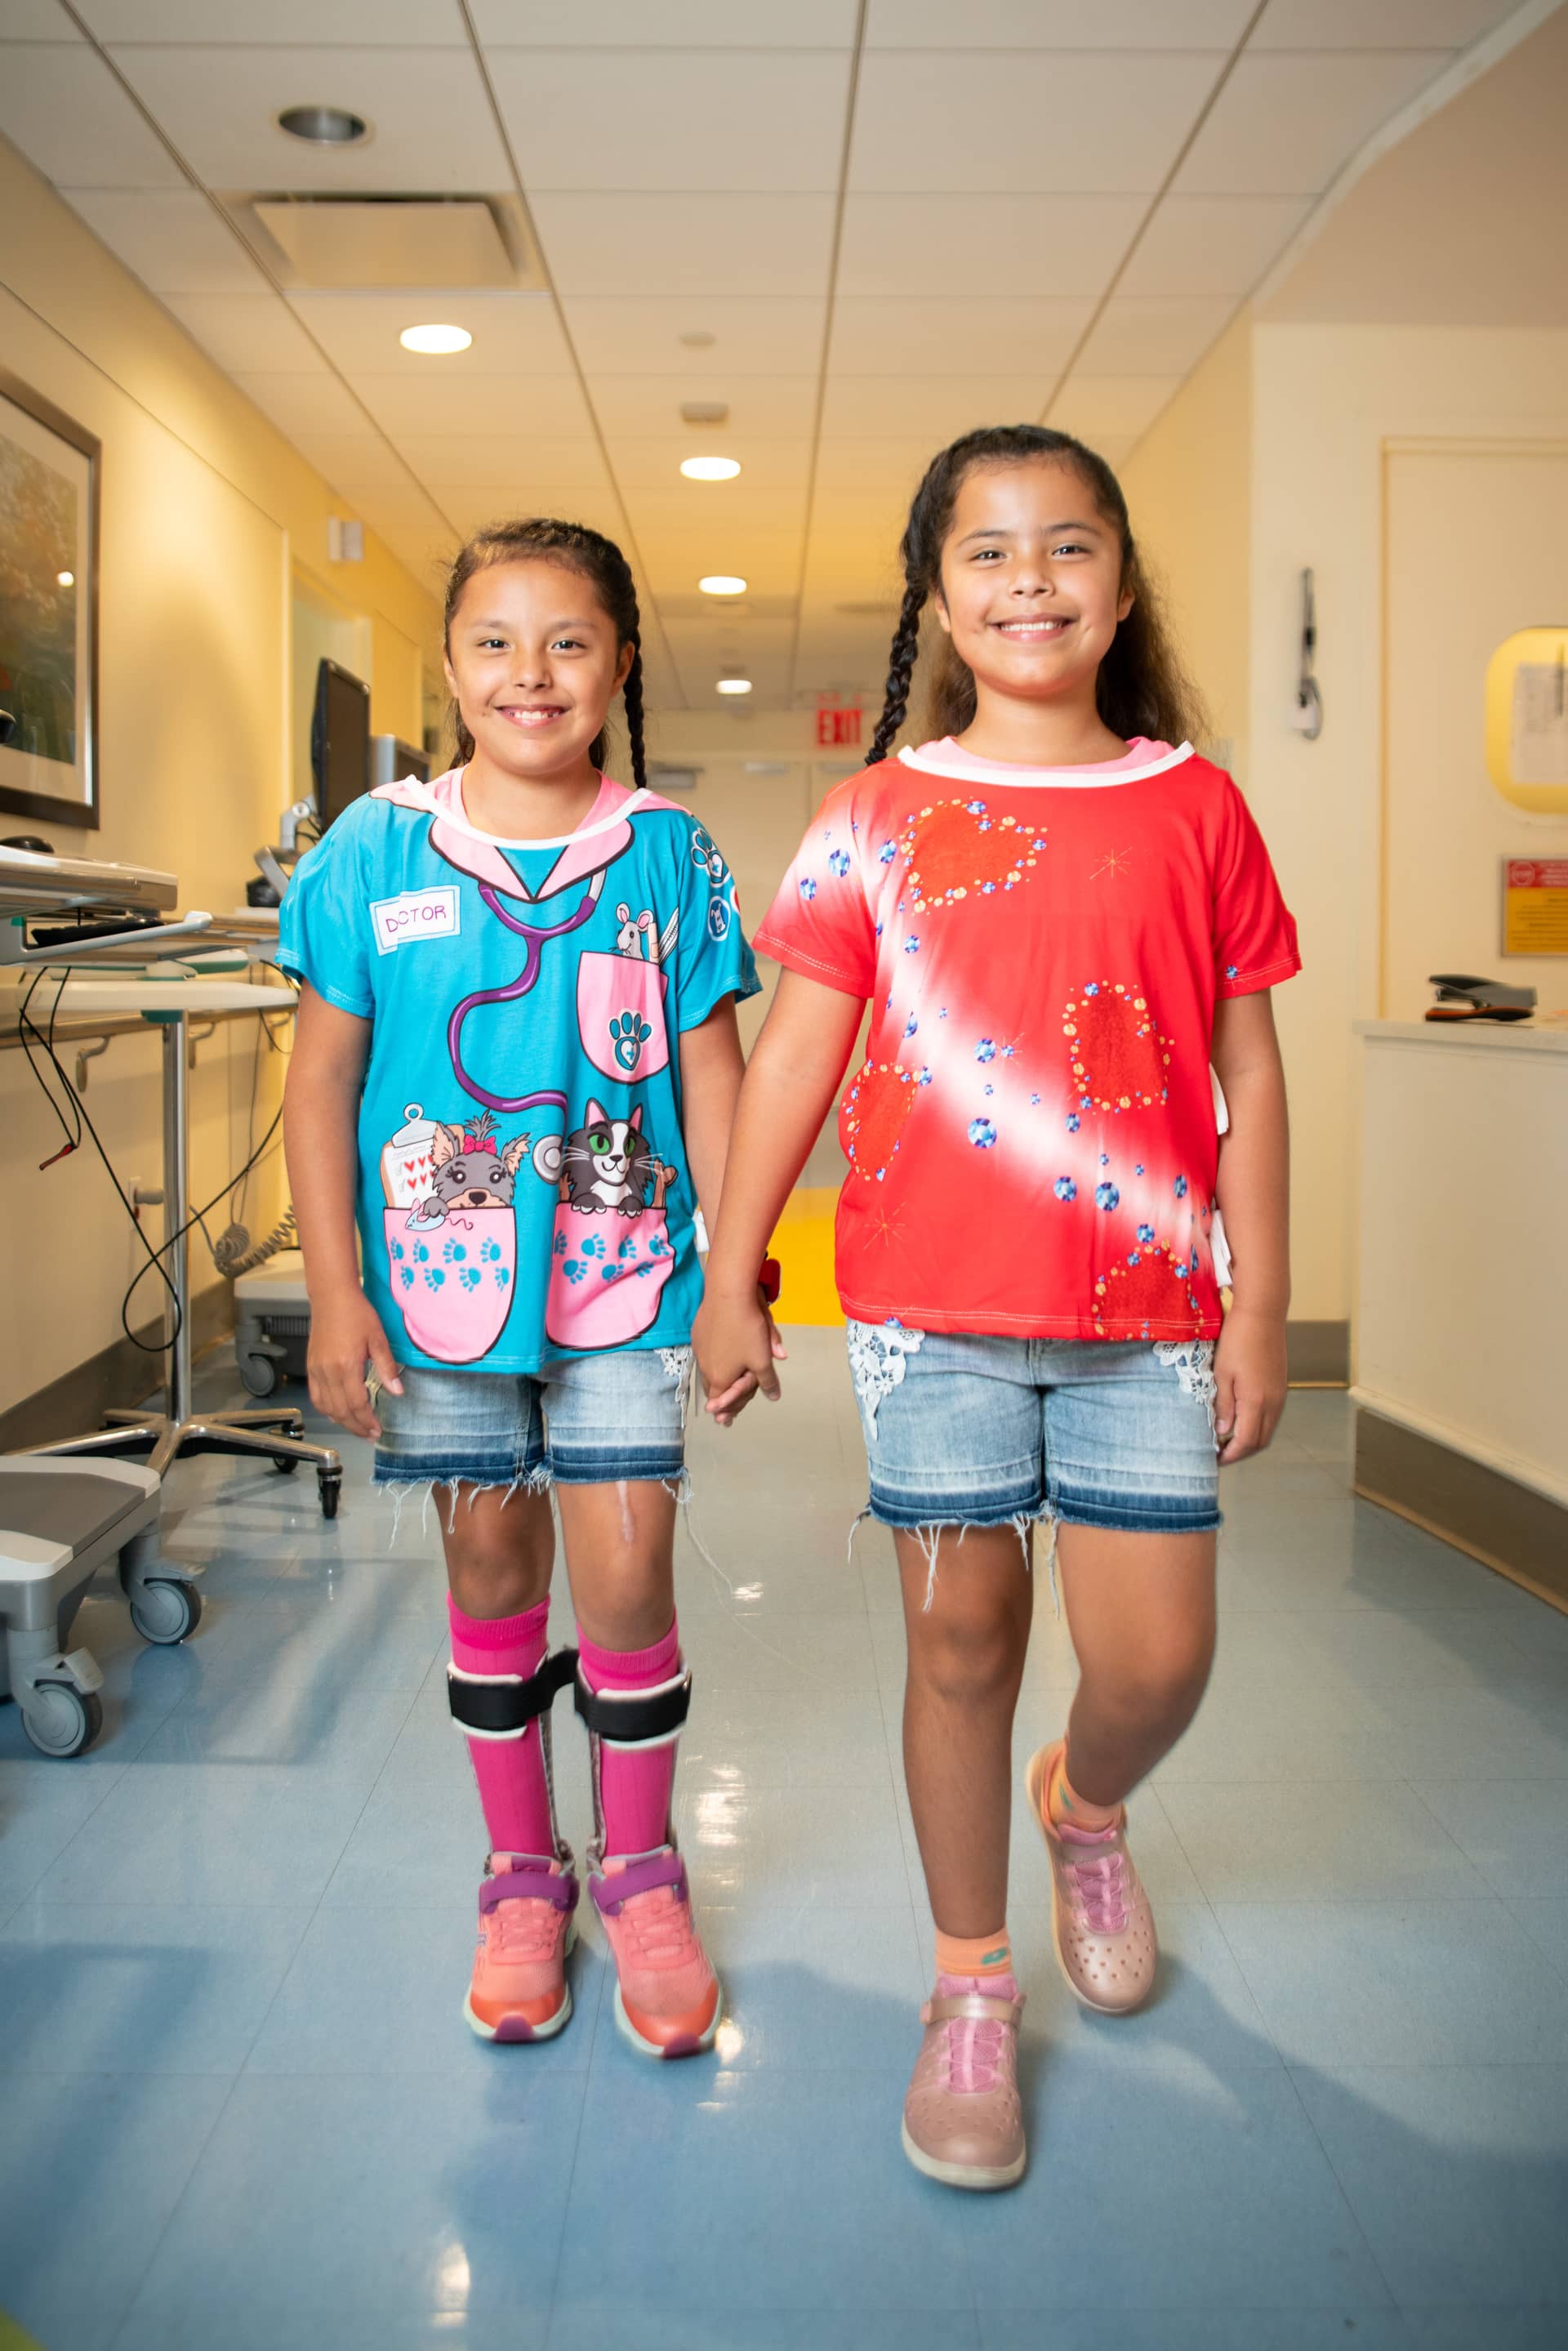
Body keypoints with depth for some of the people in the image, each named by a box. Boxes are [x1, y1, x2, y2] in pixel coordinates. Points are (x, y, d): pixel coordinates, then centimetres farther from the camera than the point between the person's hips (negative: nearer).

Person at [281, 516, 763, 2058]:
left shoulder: (666, 852, 0)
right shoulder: (376, 850, 0)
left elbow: (710, 1072, 3)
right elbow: (321, 1078, 1)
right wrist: (334, 1290, -4)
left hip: (622, 1276, 0)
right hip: (440, 1274, 1)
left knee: (625, 1573, -3)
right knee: (490, 1566, 11)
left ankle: (638, 1871, 22)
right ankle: (520, 1873, 31)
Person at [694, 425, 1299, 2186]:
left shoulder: (1197, 810, 4)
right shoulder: (879, 816, 2)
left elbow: (1247, 1070, 5)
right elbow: (792, 1058, 3)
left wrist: (1260, 1302, 2)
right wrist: (728, 1280, 2)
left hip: (1146, 1310, 1)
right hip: (932, 1304, 0)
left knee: (1157, 1659, 1)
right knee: (961, 1642, 8)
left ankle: (1086, 1810, 39)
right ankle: (971, 1990, 29)